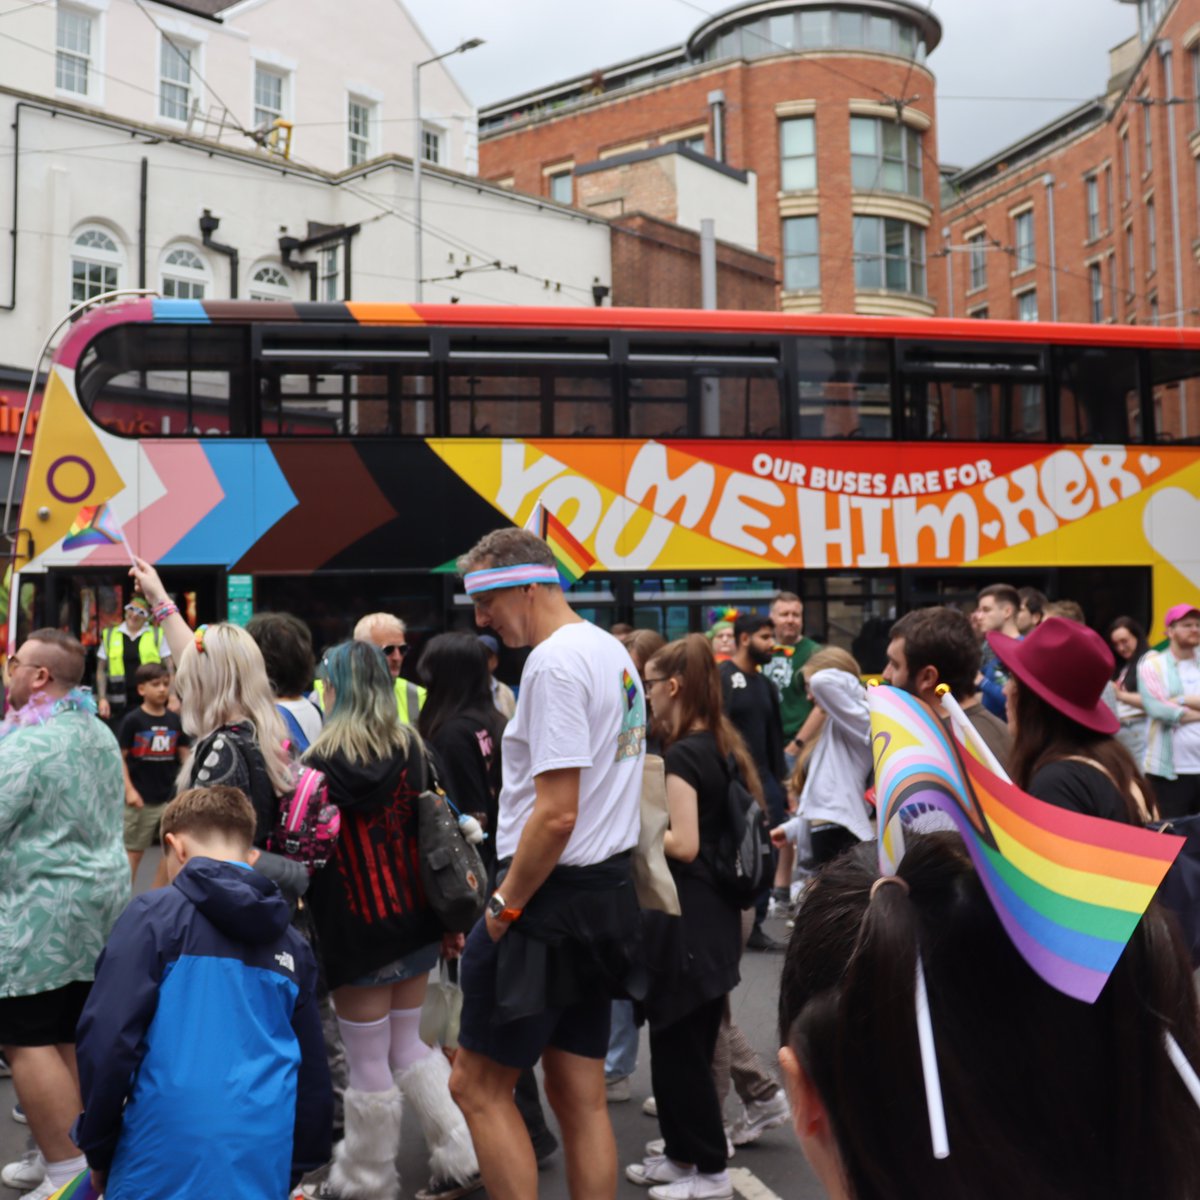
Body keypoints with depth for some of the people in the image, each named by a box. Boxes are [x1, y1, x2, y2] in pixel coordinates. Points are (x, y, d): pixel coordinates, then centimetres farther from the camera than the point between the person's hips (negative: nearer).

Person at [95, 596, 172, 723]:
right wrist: (102, 698, 3)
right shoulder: (110, 635, 9)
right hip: (120, 703, 2)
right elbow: (101, 669, 12)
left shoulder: (157, 635, 4)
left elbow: (169, 668, 3)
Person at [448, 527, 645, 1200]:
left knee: (478, 1086, 4)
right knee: (581, 1094, 15)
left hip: (554, 895, -9)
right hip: (610, 890, 9)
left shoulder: (555, 662, -17)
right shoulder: (613, 651, 12)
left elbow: (556, 815, -23)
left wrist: (505, 905, -12)